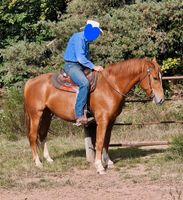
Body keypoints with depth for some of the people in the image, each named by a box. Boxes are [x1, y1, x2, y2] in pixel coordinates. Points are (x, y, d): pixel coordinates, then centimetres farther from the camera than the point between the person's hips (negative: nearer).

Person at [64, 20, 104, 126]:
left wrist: (93, 67, 8)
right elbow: (80, 58, -22)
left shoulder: (86, 40, 14)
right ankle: (79, 115, -32)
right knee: (84, 83, -32)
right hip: (72, 65, -10)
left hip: (81, 66, 10)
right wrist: (94, 67, -20)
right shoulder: (78, 38, -16)